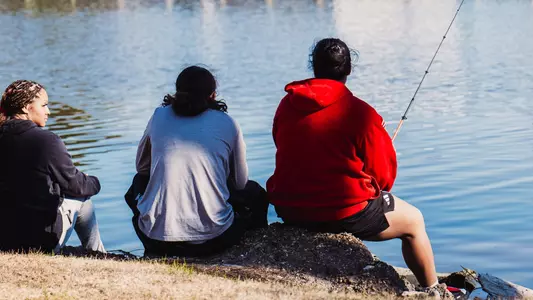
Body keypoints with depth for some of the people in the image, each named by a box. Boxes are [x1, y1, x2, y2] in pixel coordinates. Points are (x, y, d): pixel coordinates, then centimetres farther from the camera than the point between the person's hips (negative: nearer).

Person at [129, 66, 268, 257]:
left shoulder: (159, 116, 9)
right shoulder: (227, 124, 5)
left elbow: (141, 166, 24)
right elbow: (240, 182, 15)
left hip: (156, 238, 1)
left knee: (139, 181, 35)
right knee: (255, 194, 29)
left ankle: (156, 254, 29)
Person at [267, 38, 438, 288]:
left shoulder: (286, 106, 2)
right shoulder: (361, 113, -14)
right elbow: (384, 175, -7)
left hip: (289, 211, 6)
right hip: (345, 214, -6)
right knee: (413, 221, 19)